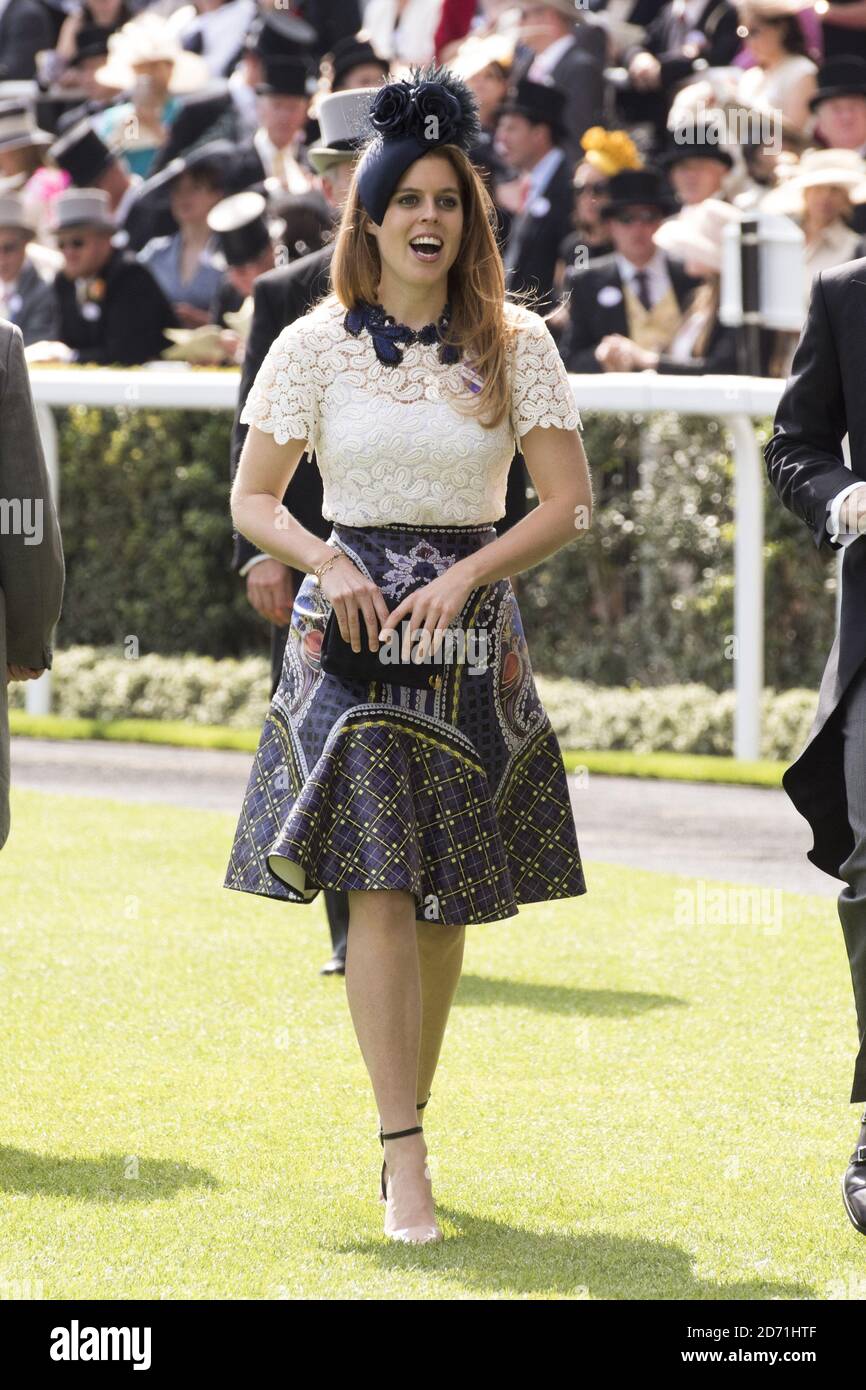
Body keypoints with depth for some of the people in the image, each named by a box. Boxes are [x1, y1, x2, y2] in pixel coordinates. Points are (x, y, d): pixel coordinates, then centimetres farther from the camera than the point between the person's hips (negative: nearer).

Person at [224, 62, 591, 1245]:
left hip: (471, 635, 2)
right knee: (379, 893, -12)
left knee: (447, 900, 5)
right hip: (351, 629, -2)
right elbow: (252, 498, 6)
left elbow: (568, 505, 1)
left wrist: (462, 576, -12)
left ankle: (404, 1128, 20)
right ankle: (407, 1158, -14)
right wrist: (328, 566, -12)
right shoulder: (315, 344, 2)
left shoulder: (515, 343, 3)